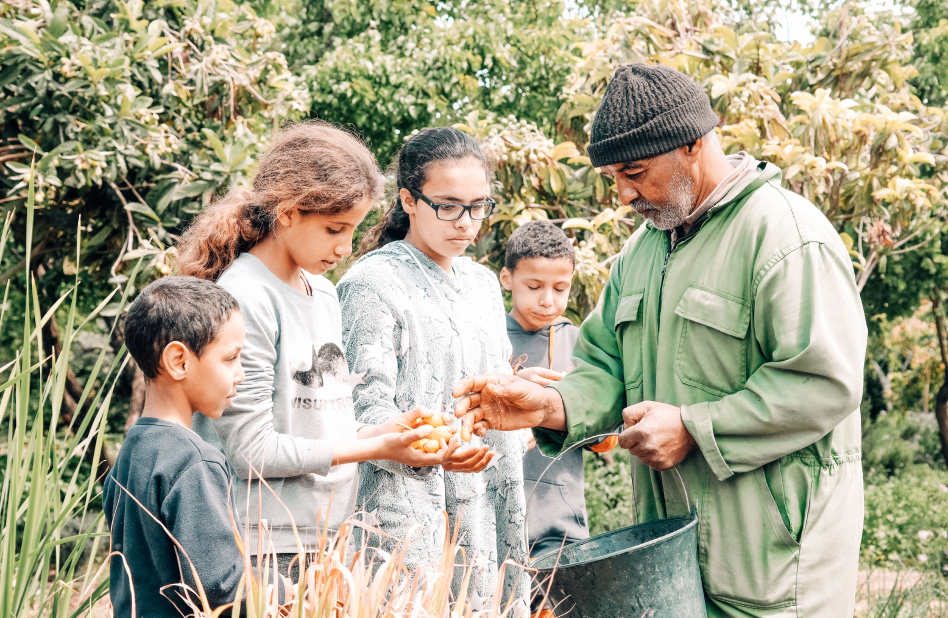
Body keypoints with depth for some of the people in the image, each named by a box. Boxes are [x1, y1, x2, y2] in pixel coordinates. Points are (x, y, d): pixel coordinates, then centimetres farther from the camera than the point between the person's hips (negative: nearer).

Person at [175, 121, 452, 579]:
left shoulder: (324, 294, 13)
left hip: (329, 536, 8)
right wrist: (376, 448, -13)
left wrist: (382, 430, 1)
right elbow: (252, 450, -16)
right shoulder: (244, 299, -14)